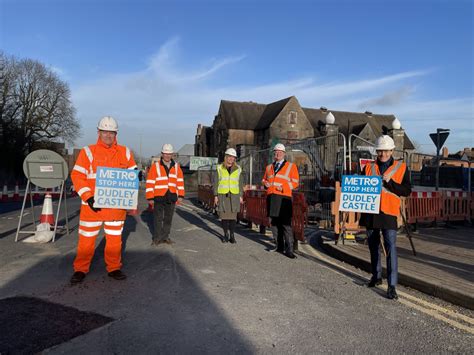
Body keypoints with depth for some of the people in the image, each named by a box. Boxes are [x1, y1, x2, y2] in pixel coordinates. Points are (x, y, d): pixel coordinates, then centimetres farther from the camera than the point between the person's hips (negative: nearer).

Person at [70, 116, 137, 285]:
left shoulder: (125, 153, 6)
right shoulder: (88, 152, -2)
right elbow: (77, 176, -6)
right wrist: (88, 197, -16)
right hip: (92, 204, -2)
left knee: (115, 238, 12)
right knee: (86, 238, 8)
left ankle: (114, 268, 27)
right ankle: (80, 269, 24)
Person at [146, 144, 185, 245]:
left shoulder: (176, 166, 8)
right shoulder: (155, 166, -3)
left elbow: (180, 181, 11)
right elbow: (150, 183, -5)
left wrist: (180, 195, 5)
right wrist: (150, 198, -8)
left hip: (171, 197, 3)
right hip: (159, 197, -3)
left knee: (168, 218, 11)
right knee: (158, 218, 3)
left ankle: (165, 236, 23)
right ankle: (157, 238, 14)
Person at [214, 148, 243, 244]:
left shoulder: (237, 169, 6)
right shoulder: (220, 168, 3)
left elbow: (240, 183, 8)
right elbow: (216, 183, 3)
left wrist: (240, 196, 3)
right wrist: (215, 195, -2)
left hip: (234, 195, 0)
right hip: (222, 195, 0)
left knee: (233, 215, -1)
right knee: (224, 215, 2)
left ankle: (232, 235, 8)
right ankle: (226, 235, 16)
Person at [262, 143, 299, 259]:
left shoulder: (291, 166, 5)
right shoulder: (269, 167, 19)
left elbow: (295, 182, 0)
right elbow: (264, 179, 26)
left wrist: (283, 187, -14)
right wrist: (265, 183, 2)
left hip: (284, 198, -5)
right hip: (271, 198, 5)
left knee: (286, 224, -9)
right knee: (275, 223, 10)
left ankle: (288, 249, -5)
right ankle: (279, 246, 22)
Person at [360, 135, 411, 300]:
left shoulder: (401, 167, 4)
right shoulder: (369, 167, 10)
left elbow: (407, 190, -3)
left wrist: (389, 182, -15)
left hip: (389, 212, -3)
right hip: (370, 212, 3)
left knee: (391, 247, -10)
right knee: (373, 246, 14)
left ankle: (392, 285, -5)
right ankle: (376, 276, 31)